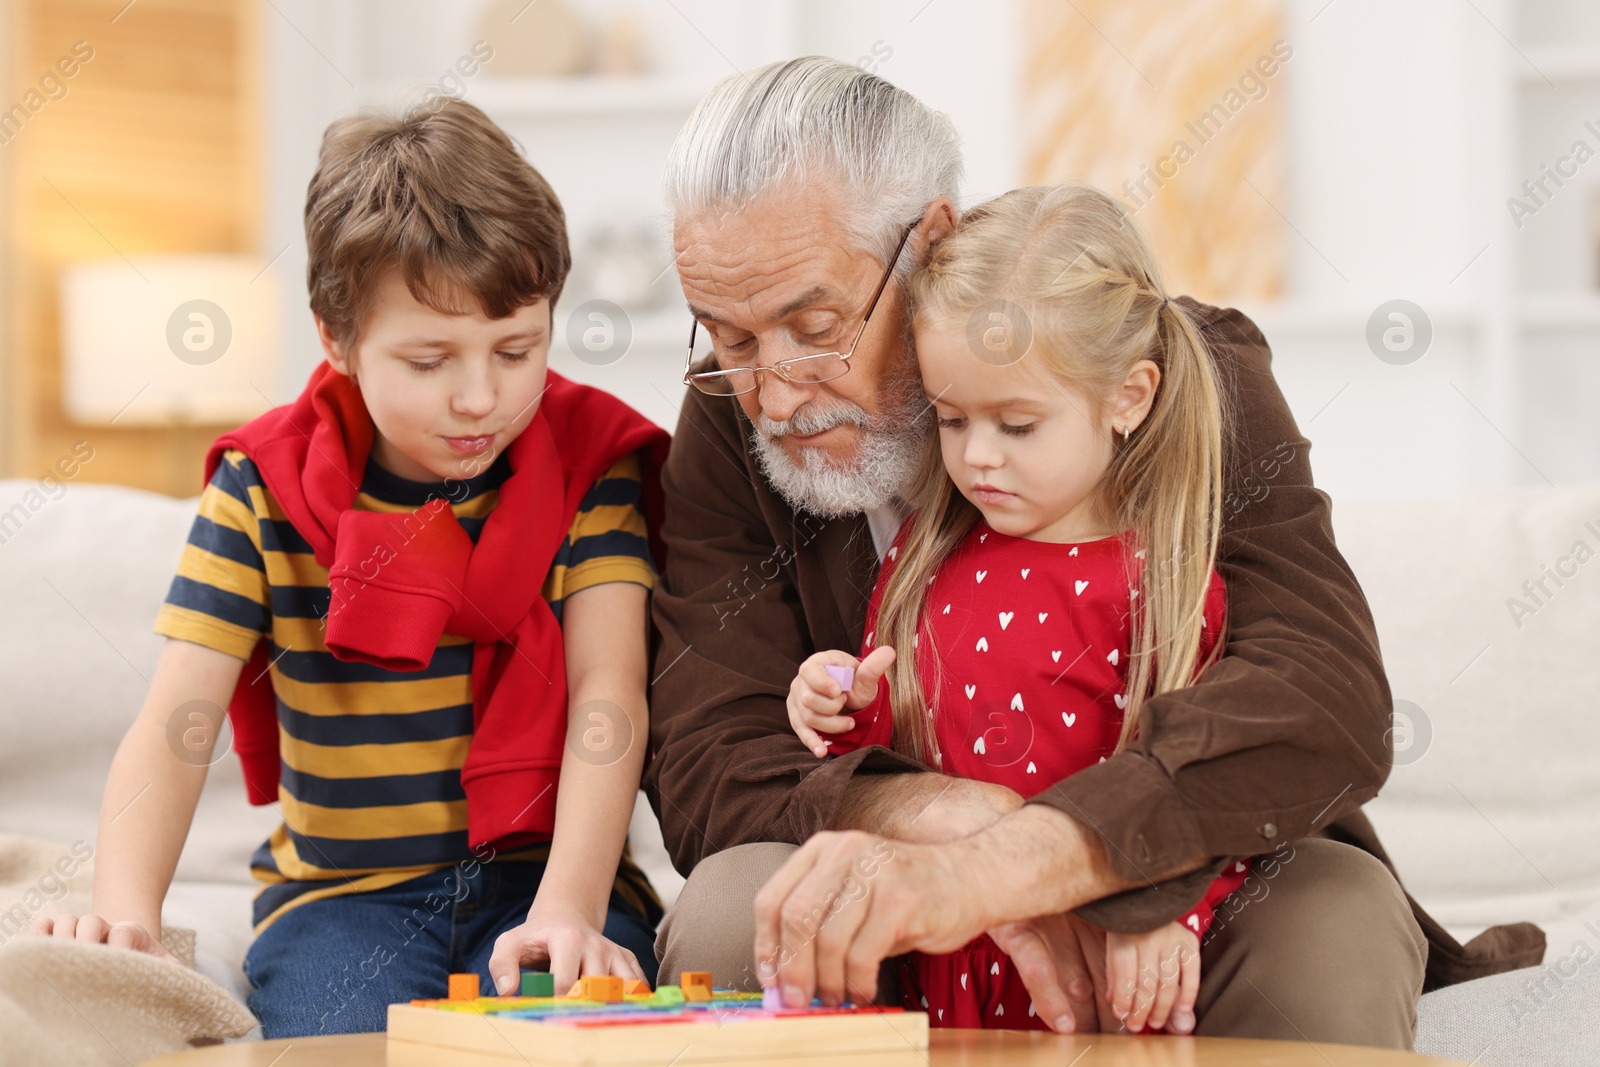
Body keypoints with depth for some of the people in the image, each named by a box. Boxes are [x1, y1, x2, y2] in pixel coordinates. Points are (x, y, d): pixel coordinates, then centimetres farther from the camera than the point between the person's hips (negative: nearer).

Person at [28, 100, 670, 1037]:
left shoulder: (592, 462, -2)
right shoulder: (265, 490, -3)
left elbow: (607, 697, -13)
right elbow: (174, 725, -10)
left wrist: (568, 911, -29)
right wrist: (127, 912, -30)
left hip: (544, 870, 0)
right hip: (341, 889, 0)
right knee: (349, 1036, -31)